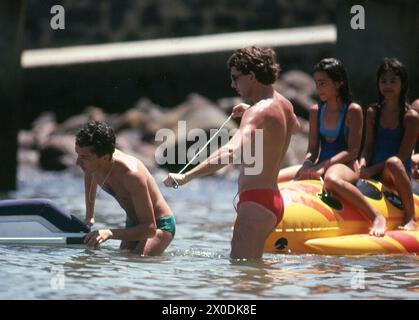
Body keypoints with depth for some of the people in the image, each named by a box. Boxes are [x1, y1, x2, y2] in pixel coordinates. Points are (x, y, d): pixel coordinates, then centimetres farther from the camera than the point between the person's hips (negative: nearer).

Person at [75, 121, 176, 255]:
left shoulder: (131, 174, -35)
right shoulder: (92, 163, -14)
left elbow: (150, 228, -33)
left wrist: (110, 233, -43)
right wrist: (89, 216, 21)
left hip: (159, 226, -7)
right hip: (133, 224, 7)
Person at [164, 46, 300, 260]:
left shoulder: (258, 112, -17)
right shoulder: (284, 104, 13)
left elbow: (232, 152, -34)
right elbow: (294, 126, 40)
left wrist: (186, 177, -40)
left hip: (255, 200, -10)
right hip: (272, 200, 10)